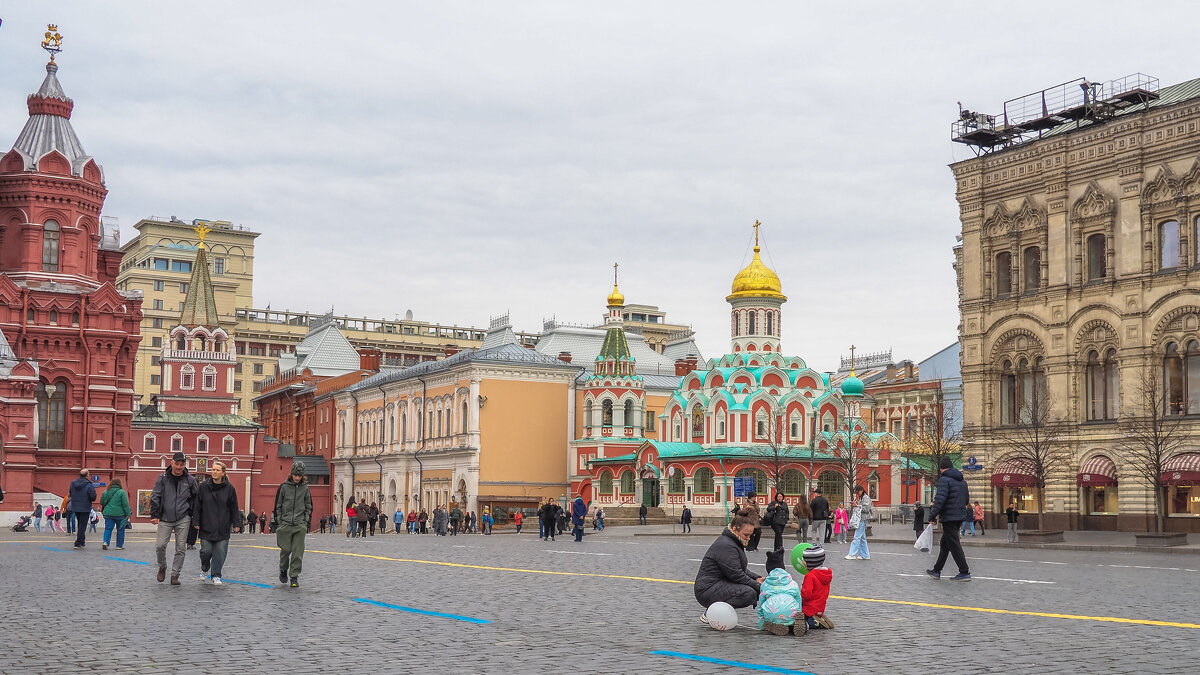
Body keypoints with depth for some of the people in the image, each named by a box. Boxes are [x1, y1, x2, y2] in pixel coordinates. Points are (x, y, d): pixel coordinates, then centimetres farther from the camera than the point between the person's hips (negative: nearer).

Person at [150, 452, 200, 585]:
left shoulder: (189, 480, 3)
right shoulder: (163, 478, 1)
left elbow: (196, 498, 13)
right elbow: (155, 497, 0)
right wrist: (154, 515, -8)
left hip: (183, 519, 1)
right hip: (165, 519, -1)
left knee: (180, 548, 1)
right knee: (160, 545, -7)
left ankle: (175, 574, 11)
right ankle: (162, 567, 20)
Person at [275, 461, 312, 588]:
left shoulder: (305, 488, 7)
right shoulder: (284, 487, 2)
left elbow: (309, 507, 14)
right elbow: (277, 505, 6)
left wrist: (306, 522, 7)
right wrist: (278, 522, 2)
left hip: (300, 525, 1)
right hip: (285, 524, -1)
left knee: (298, 552, -5)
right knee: (285, 549, 2)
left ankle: (294, 577, 1)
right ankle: (283, 570, 28)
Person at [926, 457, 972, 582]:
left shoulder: (944, 480, -13)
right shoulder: (962, 481, 14)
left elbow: (940, 500, -22)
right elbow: (967, 500, 20)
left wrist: (932, 516, -17)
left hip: (949, 518, -9)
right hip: (960, 517, 9)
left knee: (954, 545, -4)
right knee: (945, 544, 16)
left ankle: (965, 572, -4)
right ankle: (937, 570, 22)